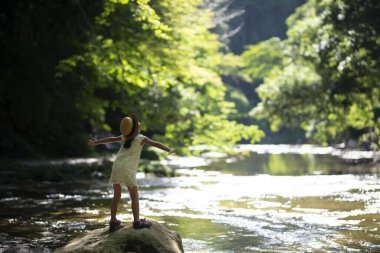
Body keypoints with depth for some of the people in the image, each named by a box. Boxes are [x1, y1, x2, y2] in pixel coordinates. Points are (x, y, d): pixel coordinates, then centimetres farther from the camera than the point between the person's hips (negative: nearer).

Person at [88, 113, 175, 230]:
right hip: (128, 169, -6)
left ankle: (113, 220, 17)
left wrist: (96, 142, 47)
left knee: (117, 195, 14)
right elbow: (155, 144, -8)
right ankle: (137, 221, -11)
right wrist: (169, 150, -15)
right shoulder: (140, 138, 4)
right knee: (134, 196, -3)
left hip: (116, 167, 6)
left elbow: (111, 139, 32)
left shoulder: (124, 137, 20)